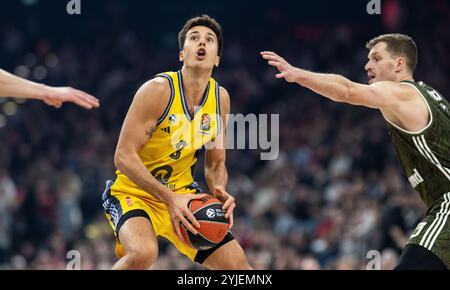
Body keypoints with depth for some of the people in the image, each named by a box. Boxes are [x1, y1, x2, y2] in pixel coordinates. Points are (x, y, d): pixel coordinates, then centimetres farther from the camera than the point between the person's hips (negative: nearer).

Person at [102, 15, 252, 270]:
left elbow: (216, 164, 9)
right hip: (135, 192, -6)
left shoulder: (220, 98, 0)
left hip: (182, 194, 6)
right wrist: (169, 199, -31)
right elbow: (124, 156, -23)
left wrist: (220, 192, -15)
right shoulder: (159, 90, -20)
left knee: (238, 265, -1)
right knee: (144, 252, -37)